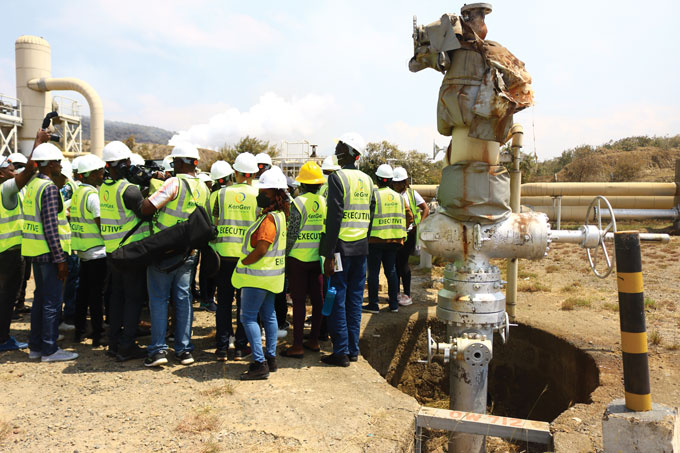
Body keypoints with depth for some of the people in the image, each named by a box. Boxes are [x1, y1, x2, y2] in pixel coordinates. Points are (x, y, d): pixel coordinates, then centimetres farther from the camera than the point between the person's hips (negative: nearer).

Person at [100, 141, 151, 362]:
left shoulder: (103, 188, 5)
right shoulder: (129, 190, -19)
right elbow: (146, 213, -14)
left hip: (112, 251, 8)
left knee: (117, 295, 15)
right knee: (134, 298, 1)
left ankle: (114, 342, 23)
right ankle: (126, 347, 5)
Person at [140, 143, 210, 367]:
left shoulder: (175, 182, -14)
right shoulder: (203, 188, 8)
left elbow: (147, 208, -18)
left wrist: (150, 190, -1)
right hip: (188, 252, 6)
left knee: (159, 299, 3)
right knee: (183, 299, 10)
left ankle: (158, 349, 4)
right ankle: (184, 349, 14)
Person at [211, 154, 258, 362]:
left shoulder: (221, 193, 1)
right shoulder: (258, 195, -2)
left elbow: (214, 222, 6)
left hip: (224, 252, 1)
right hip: (248, 254, -1)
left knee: (224, 300, 9)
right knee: (244, 300, 8)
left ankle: (222, 347, 12)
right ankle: (241, 347, 12)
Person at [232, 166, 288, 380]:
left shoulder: (269, 218, -20)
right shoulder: (278, 215, 11)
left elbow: (261, 250, -24)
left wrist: (242, 263, -12)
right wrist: (245, 264, 14)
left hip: (259, 274, -10)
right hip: (271, 274, 10)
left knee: (248, 317, -6)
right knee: (268, 315, 15)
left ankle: (260, 363, -7)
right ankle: (271, 358, 23)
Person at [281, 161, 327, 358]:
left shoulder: (299, 202, -12)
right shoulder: (325, 202, 3)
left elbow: (292, 233, -12)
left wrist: (285, 254, -2)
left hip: (299, 258, -5)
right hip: (318, 258, 5)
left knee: (298, 301, 0)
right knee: (317, 299, 12)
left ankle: (297, 346, 4)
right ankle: (314, 340, 23)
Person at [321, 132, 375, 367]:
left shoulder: (337, 178, -11)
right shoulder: (367, 180, 11)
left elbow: (334, 218, -16)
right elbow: (370, 215, 14)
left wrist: (329, 254, -15)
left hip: (342, 247, -7)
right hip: (361, 248, 7)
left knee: (337, 299, 1)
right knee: (355, 299, 12)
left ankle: (341, 352, 5)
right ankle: (353, 349, 19)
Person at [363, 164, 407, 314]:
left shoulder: (374, 195, -9)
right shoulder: (398, 197, 8)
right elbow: (404, 218, 10)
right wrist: (401, 237, 17)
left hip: (376, 239, -5)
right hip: (394, 240, 5)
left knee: (373, 272, 2)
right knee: (391, 271, 12)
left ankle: (373, 304, 7)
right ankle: (394, 304, 15)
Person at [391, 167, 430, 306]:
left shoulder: (411, 193, 0)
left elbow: (426, 209, 0)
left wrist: (418, 224, -10)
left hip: (407, 232, -4)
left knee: (403, 263, -6)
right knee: (395, 263, 7)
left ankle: (407, 295, 1)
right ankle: (396, 293, 20)